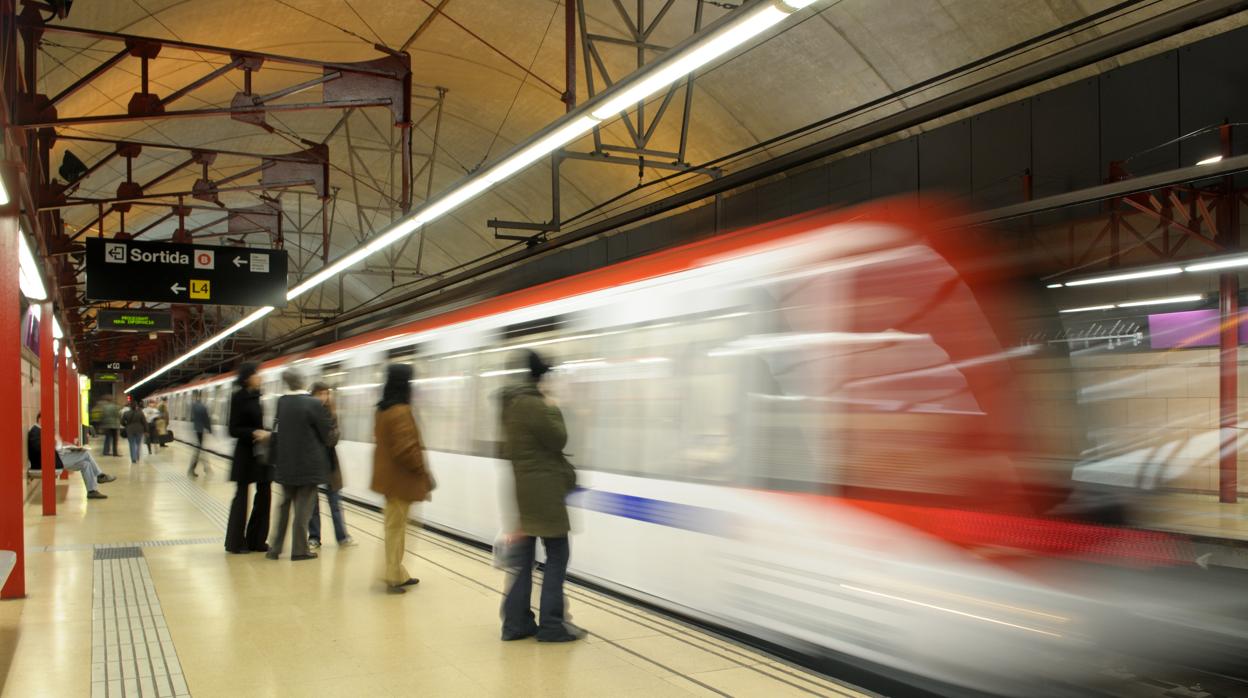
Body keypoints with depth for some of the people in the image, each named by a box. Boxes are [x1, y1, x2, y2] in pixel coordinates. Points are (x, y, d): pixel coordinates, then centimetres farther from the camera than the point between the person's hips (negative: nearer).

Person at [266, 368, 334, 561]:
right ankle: (299, 549, 8)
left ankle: (274, 547, 18)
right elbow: (328, 435, -10)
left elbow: (276, 431, 9)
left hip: (286, 464, 5)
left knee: (284, 505, 17)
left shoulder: (281, 402, -1)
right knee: (303, 507, 3)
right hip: (309, 465, -5)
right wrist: (334, 439, 11)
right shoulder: (314, 404, -16)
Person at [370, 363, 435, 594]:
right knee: (396, 527, 0)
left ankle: (398, 574, 22)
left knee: (394, 526, 15)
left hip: (389, 476, 9)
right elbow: (406, 449, -25)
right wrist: (424, 472, -13)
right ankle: (394, 578, 8)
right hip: (400, 478, -9)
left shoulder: (383, 410, 9)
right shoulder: (401, 411, -21)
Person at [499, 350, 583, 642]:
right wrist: (553, 409, -3)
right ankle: (551, 625, 4)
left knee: (523, 557, 12)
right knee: (556, 556, 1)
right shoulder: (533, 405, -19)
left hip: (520, 488, 9)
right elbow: (558, 440, -13)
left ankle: (517, 622, 15)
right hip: (541, 489, -9)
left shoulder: (510, 403, 11)